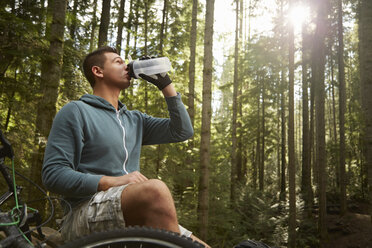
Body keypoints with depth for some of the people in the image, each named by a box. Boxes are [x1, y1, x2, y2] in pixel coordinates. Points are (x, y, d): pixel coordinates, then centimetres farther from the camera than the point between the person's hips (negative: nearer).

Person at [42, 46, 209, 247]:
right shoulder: (76, 111, 2)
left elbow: (183, 131, 14)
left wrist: (166, 84, 13)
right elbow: (52, 174, -8)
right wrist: (112, 182, -20)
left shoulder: (134, 119, 21)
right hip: (85, 214, -6)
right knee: (155, 190, -35)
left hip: (130, 219, 6)